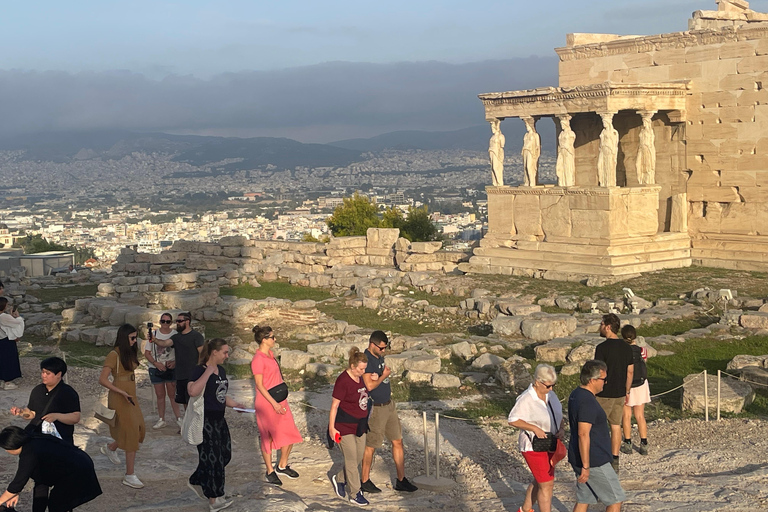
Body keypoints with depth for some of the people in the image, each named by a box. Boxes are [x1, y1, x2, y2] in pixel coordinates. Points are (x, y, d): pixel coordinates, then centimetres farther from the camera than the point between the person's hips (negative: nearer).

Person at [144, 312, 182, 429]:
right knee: (160, 395, 10)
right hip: (156, 369, 2)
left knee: (172, 394, -1)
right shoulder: (153, 334, 0)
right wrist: (156, 363, -13)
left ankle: (179, 418, 9)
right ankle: (161, 420, 20)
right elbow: (147, 353, 1)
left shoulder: (175, 335, -4)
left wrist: (175, 362, -17)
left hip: (171, 369, -2)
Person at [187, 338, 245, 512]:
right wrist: (208, 372, -30)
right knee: (213, 458, -1)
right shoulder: (199, 371, -16)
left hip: (219, 420, 9)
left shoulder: (221, 371, 9)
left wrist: (236, 405, 5)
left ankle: (195, 481, 33)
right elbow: (192, 391, -36)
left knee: (224, 455, 14)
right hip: (205, 421, -9)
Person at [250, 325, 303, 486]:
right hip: (266, 402, -9)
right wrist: (274, 403, -20)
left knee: (290, 433, 10)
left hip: (279, 400, 9)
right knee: (268, 437, 5)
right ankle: (270, 472, 19)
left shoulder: (270, 354, 9)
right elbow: (259, 385, -19)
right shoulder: (258, 359, -19)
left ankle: (282, 466, 27)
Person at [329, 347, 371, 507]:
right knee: (351, 460, 0)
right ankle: (355, 494, 10)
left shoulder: (360, 377, 4)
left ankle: (339, 479, 35)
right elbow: (334, 405, -17)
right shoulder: (343, 381, -20)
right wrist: (332, 427, -17)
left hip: (359, 424, 8)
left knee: (359, 457, 14)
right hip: (345, 426, -8)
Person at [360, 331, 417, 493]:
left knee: (397, 442, 11)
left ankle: (401, 481, 18)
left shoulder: (379, 357, 8)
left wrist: (377, 378, -10)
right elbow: (369, 385, -26)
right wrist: (384, 375, -11)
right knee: (371, 446, 4)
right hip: (376, 408, -9)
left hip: (389, 404, 9)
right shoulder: (366, 359, -20)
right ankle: (365, 482, 18)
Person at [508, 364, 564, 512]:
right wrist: (534, 428, -26)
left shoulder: (550, 394, -1)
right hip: (534, 446, -8)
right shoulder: (526, 399, -22)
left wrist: (561, 429, -9)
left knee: (540, 481, 21)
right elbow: (512, 420, -17)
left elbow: (559, 415, 10)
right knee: (547, 485, -5)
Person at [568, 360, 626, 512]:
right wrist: (585, 466, -24)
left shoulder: (576, 395, 10)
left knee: (584, 499, 14)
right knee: (616, 499, 2)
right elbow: (583, 434, -26)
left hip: (579, 459, 10)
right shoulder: (587, 402, -22)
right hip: (594, 461, -10)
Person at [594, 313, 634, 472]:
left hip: (604, 393, -6)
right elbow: (630, 371, 11)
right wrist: (627, 391, 20)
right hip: (620, 393, 6)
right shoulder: (626, 347, 5)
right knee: (616, 426, 11)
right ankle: (614, 462, 14)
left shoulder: (602, 348, -16)